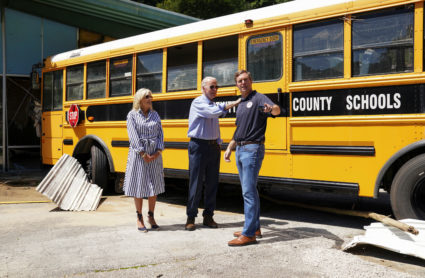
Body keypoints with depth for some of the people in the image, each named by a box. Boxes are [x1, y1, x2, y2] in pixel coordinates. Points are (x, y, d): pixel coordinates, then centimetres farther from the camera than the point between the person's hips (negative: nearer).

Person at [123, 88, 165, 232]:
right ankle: (139, 218, 13)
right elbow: (133, 136, -9)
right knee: (139, 185, 2)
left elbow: (160, 134, 7)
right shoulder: (132, 115, -1)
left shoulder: (155, 115, 10)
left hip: (154, 154, 4)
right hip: (138, 154, -4)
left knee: (154, 185, 7)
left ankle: (151, 216, 20)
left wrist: (158, 151, -7)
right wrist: (143, 154, -15)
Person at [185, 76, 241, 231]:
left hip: (213, 146, 7)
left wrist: (218, 143, 10)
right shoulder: (198, 103, -8)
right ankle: (191, 218, 5)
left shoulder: (214, 105, 16)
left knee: (212, 183, 8)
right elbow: (212, 112, -27)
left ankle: (208, 216, 17)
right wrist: (232, 104, -28)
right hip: (199, 146, -7)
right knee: (196, 183, -3)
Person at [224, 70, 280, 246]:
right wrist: (229, 148, 19)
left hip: (252, 149, -9)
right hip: (240, 149, 9)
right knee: (248, 190, 14)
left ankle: (248, 234, -9)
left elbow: (277, 109, -28)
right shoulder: (240, 105, 19)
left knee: (248, 191, -11)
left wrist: (272, 109, -50)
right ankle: (255, 228, 24)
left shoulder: (258, 98, -7)